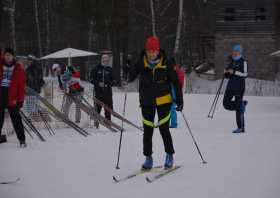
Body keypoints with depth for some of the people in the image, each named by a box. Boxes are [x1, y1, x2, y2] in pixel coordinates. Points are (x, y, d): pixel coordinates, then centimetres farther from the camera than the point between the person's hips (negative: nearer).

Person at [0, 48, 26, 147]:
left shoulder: (18, 69, 3)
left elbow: (22, 86, 2)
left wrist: (20, 100, -6)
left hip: (12, 97, -2)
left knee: (16, 119, -3)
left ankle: (22, 139, 3)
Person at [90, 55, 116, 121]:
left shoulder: (110, 69, 12)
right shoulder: (96, 69, 4)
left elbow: (113, 80, 13)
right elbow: (91, 79, 2)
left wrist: (109, 84, -9)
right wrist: (98, 83, -16)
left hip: (108, 91, 2)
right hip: (98, 91, -2)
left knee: (108, 107, 2)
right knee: (97, 107, -3)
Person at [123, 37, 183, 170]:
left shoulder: (166, 63, -7)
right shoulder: (141, 63, -4)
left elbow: (176, 81, 0)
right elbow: (131, 78, -7)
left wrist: (179, 99, -2)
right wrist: (128, 72, -30)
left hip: (163, 101, -2)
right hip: (147, 101, 2)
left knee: (164, 130, -2)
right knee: (147, 131, 6)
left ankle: (169, 156, 15)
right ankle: (148, 158, 16)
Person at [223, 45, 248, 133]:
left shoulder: (243, 62, -5)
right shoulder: (232, 62, 16)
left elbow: (245, 74, -13)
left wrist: (234, 72, -21)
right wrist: (226, 73, 0)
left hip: (239, 87, -7)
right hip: (230, 86, 7)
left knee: (238, 107, -7)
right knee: (226, 104, -2)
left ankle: (241, 128, -1)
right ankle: (242, 104, 21)